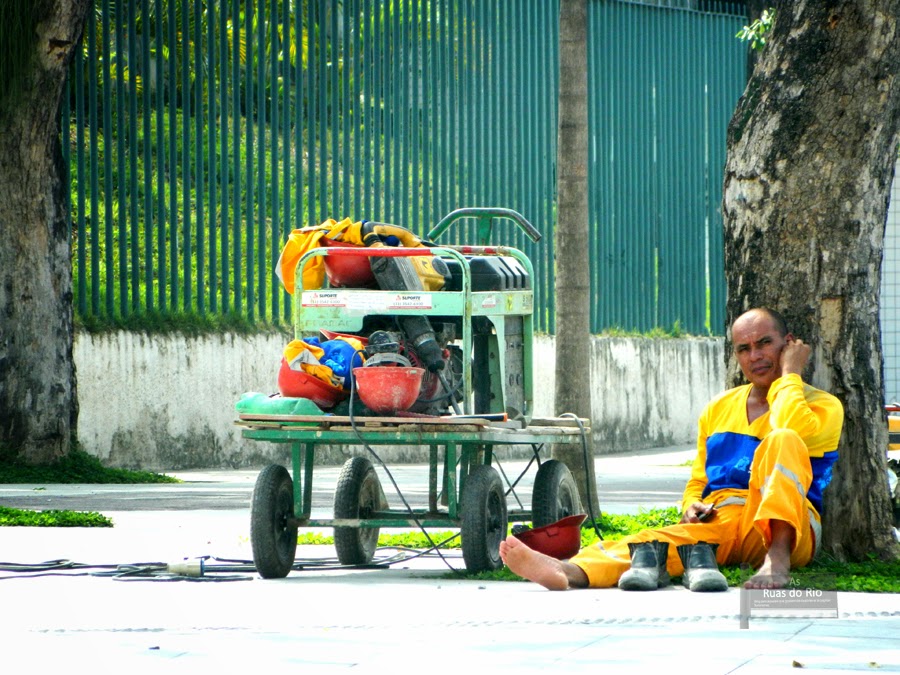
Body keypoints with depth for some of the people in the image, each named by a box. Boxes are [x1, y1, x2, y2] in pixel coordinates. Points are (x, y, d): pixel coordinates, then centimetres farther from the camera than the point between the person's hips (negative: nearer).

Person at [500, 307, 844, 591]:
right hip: (718, 521, 4)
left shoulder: (823, 406, 9)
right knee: (653, 543, -28)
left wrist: (789, 373, 1)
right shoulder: (718, 409, 26)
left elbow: (791, 429, -16)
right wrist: (691, 507, 5)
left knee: (783, 440, -30)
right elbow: (698, 481, 30)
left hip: (784, 525, -4)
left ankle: (778, 558, -45)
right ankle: (571, 572, -57)